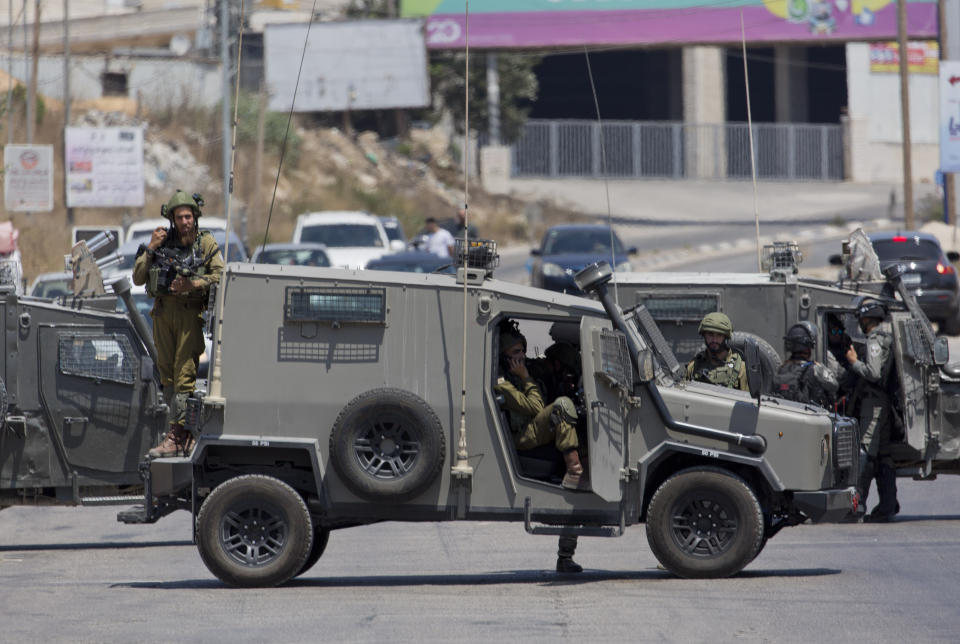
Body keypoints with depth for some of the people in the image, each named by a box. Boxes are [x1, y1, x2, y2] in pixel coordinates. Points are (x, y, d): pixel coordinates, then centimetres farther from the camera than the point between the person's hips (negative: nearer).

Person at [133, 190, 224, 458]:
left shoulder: (205, 242, 0)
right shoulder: (163, 241, 8)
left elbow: (220, 275, -9)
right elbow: (138, 278, 7)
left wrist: (193, 284, -20)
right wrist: (150, 249, -4)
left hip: (190, 312, -5)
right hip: (163, 312, 5)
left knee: (184, 374, -11)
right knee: (167, 373, 8)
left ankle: (177, 436, -15)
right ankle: (184, 434, 15)